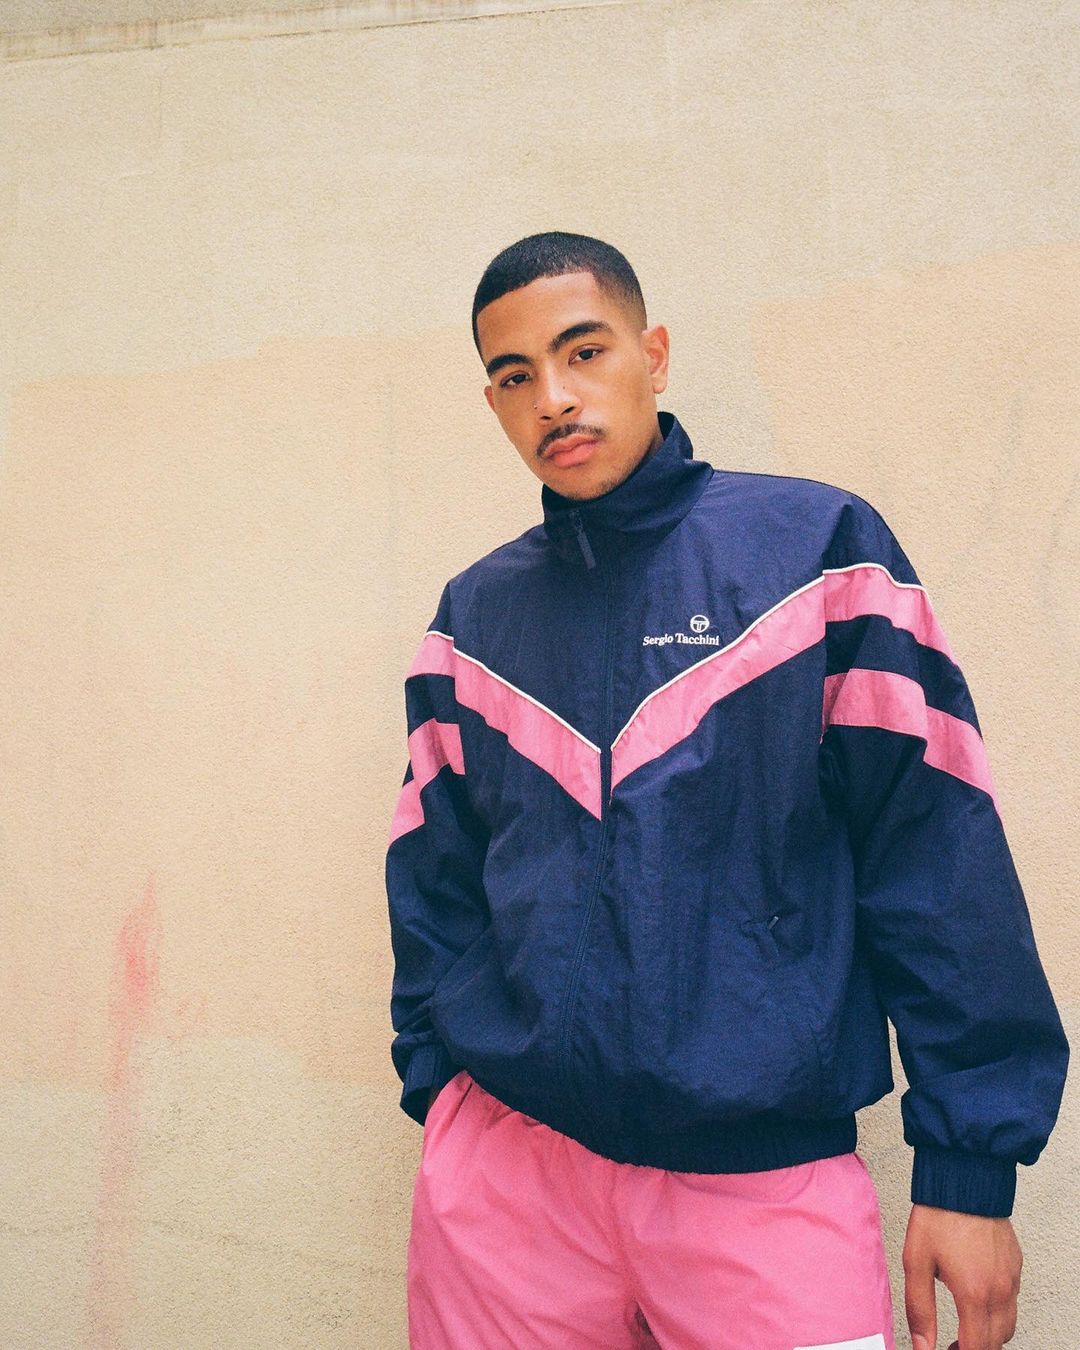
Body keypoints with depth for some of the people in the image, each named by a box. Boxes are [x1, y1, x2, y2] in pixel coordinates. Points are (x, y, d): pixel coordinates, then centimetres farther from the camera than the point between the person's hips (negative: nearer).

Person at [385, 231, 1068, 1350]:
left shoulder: (818, 547, -3)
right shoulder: (475, 614, 7)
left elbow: (938, 860, -6)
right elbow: (436, 882, 12)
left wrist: (970, 1165, -9)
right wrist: (437, 1083, 4)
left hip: (767, 1174, -2)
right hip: (504, 1162, 3)